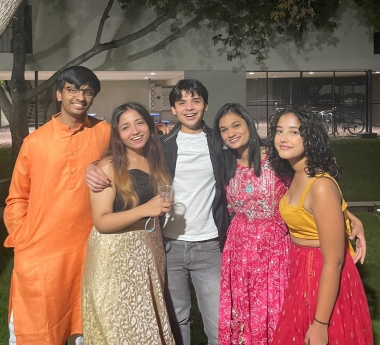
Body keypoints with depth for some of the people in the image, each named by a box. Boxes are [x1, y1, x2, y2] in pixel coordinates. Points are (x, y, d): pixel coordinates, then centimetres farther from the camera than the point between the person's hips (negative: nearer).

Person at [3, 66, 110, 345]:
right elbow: (17, 198, 5)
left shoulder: (105, 134, -2)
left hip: (87, 249, 1)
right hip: (39, 252, 0)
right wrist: (23, 240, -3)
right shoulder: (35, 141, -2)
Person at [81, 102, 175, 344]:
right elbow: (101, 222, -19)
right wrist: (144, 210, -28)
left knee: (148, 323, 12)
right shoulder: (109, 166, -12)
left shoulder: (155, 161, 5)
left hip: (150, 249, 5)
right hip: (116, 255, -5)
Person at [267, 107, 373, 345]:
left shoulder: (321, 185, -26)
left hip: (323, 279, -9)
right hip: (302, 273, 9)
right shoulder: (297, 176, 1)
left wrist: (320, 324, -21)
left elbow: (333, 262, -25)